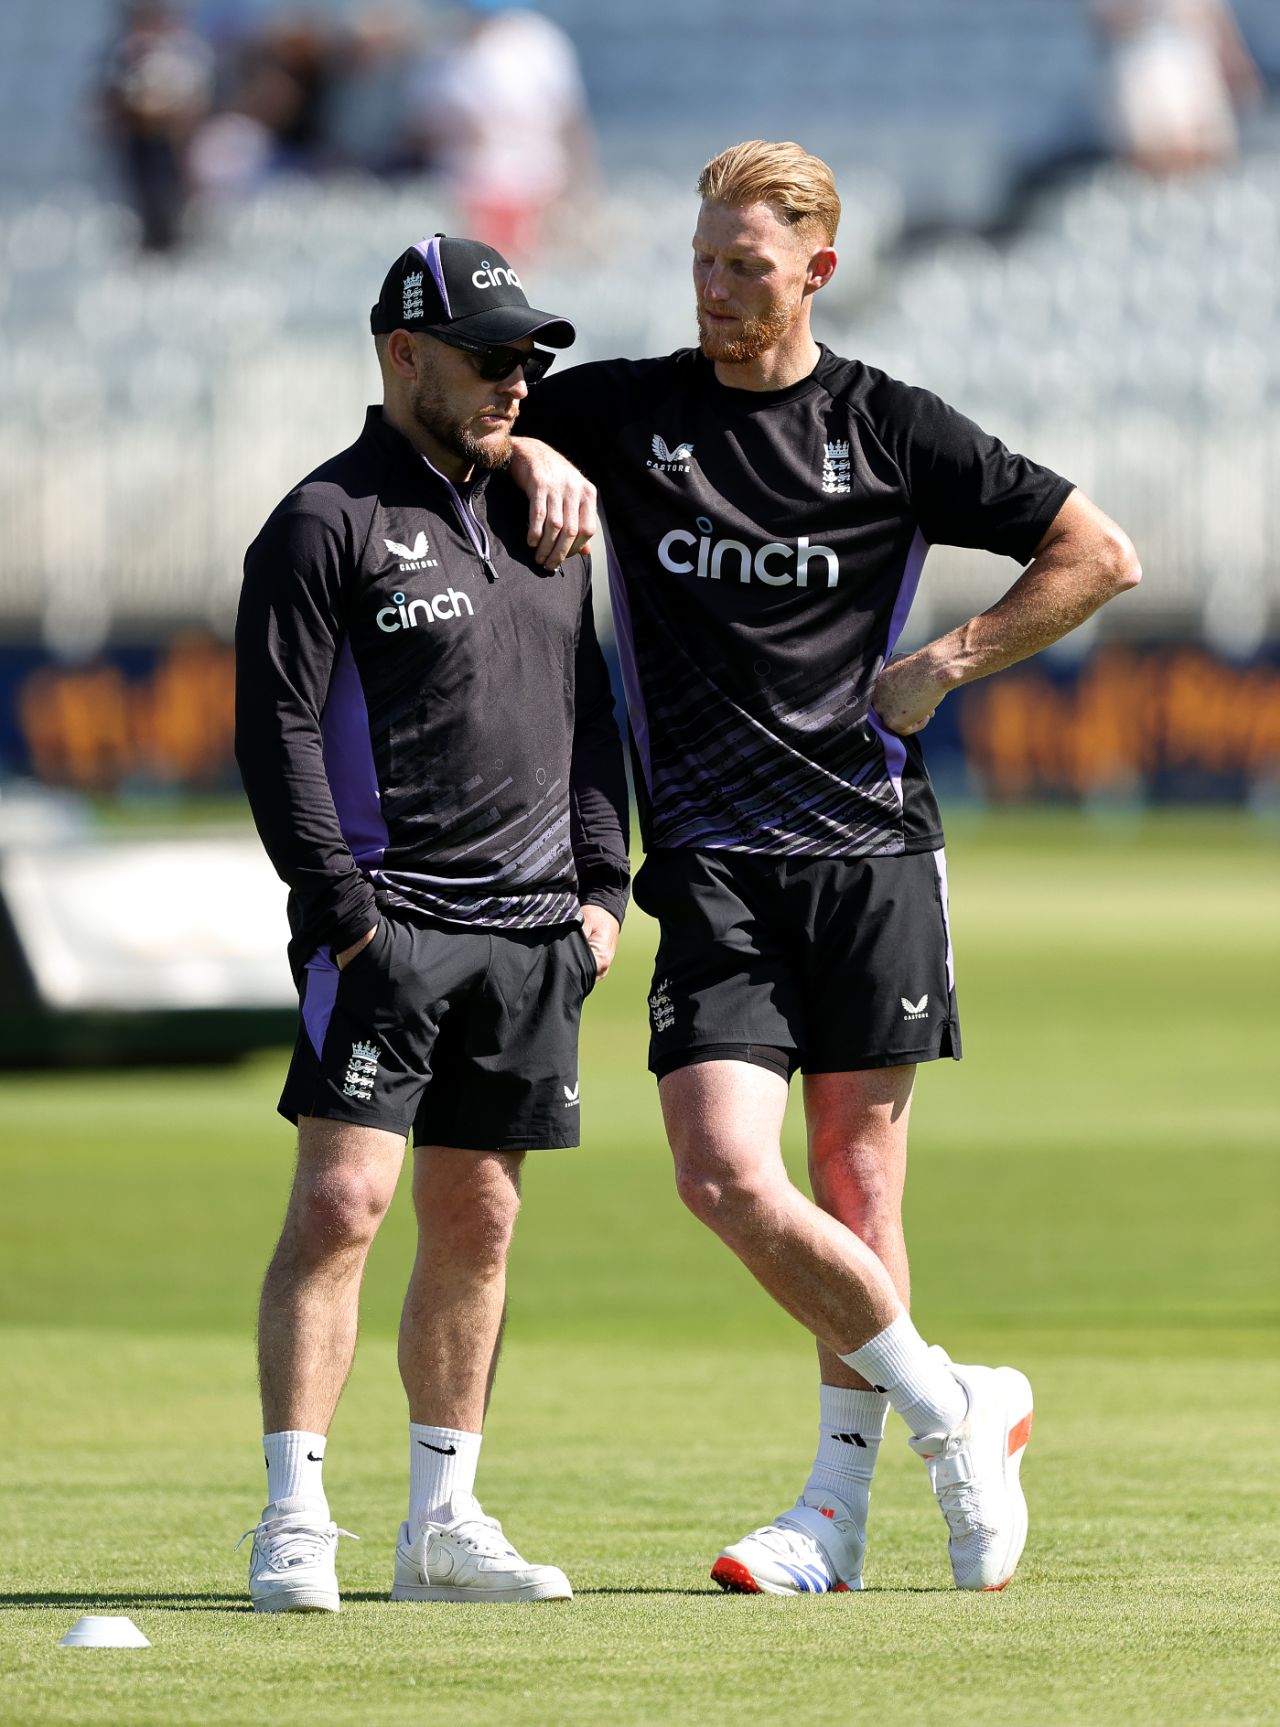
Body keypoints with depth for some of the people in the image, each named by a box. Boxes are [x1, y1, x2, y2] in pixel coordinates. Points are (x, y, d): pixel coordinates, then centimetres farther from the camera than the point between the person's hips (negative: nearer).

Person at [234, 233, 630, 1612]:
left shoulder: (539, 515, 17)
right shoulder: (326, 523, -4)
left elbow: (587, 714, 22)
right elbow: (277, 731, -9)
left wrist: (600, 883, 12)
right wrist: (340, 907, -15)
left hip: (533, 931, 7)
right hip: (388, 920, -6)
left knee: (476, 1223, 8)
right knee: (340, 1201, -13)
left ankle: (441, 1522, 14)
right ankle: (294, 1519, -13)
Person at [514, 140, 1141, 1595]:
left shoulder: (889, 429, 3)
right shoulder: (627, 410, 7)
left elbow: (1099, 556, 7)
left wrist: (946, 665, 0)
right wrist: (526, 453, -4)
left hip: (871, 854, -1)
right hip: (712, 865, 1)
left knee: (856, 1188, 2)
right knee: (726, 1177, -14)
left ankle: (838, 1510, 12)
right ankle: (951, 1413, 2)